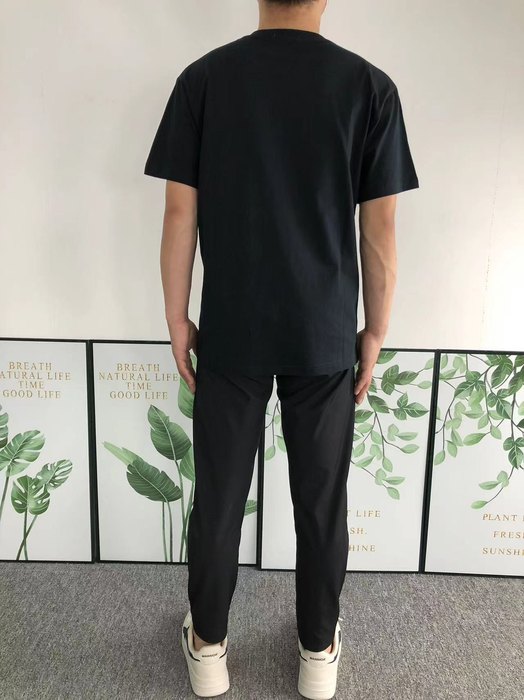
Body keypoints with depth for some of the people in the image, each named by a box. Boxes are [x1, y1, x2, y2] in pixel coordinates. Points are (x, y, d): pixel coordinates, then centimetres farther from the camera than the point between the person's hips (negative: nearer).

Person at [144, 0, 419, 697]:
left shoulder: (203, 77, -1)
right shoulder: (370, 85, -3)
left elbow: (181, 215, -3)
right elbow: (379, 229, -4)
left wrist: (178, 319, 6)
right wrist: (376, 330, 7)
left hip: (229, 336, 1)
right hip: (325, 339, 0)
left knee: (219, 495, 15)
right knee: (323, 498, 15)